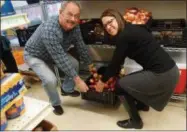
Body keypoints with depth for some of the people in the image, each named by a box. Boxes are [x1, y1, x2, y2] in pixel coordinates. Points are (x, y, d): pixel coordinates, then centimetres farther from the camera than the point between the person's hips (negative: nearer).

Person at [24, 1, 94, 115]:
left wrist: (90, 65, 2)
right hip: (35, 56, -7)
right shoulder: (49, 30, -42)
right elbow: (61, 59, -41)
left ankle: (67, 90, 27)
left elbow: (81, 46, -6)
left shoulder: (74, 27, -19)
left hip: (56, 53, 7)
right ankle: (55, 104, 7)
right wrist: (77, 80, -37)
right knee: (50, 80, -25)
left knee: (74, 64, 1)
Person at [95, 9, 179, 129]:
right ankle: (142, 104, 50)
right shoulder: (132, 29, 14)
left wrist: (103, 81, 9)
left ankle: (136, 121, 17)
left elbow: (115, 63, -6)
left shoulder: (124, 36, -14)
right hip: (170, 70, 10)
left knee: (121, 85, 3)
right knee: (132, 79, 28)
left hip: (162, 75, -9)